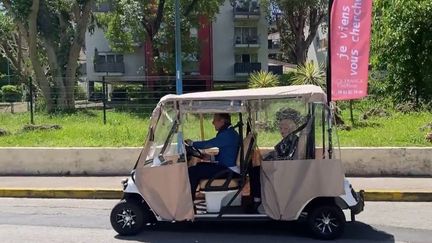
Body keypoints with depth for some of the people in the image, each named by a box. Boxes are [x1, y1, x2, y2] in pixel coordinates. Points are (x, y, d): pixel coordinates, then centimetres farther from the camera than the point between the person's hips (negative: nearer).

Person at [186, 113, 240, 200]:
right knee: (199, 165, 21)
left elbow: (208, 144, -20)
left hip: (229, 170, -11)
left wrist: (191, 143, -4)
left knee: (192, 171, -17)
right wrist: (211, 158, 11)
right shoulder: (230, 133, 16)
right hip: (228, 167, 11)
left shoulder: (228, 134, -17)